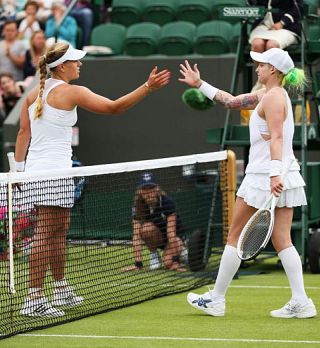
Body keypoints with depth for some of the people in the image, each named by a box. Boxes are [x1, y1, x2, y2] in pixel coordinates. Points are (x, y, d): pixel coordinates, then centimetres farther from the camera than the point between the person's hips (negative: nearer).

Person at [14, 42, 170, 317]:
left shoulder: (34, 93, 12)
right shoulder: (71, 92, -9)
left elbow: (23, 132, 10)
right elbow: (114, 107, -10)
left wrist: (19, 168, 11)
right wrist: (148, 87, -9)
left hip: (35, 170, 8)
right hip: (55, 171, -8)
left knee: (58, 232, 18)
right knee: (45, 234, -9)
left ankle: (62, 290, 29)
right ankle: (34, 299, -13)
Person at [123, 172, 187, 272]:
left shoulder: (166, 202, -27)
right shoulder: (139, 207, -19)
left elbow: (171, 233, -34)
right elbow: (136, 236, -25)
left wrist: (175, 261, -39)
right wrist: (138, 264, -33)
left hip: (176, 235, -2)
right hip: (157, 238, 2)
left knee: (169, 263, -30)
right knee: (147, 228, -32)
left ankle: (181, 250, 5)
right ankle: (153, 253, -5)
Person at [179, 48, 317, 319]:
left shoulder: (273, 97, -12)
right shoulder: (266, 95, 17)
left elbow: (277, 138, -23)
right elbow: (231, 101, 28)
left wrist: (274, 174, -32)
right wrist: (200, 85, 30)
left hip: (265, 177, -9)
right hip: (282, 178, 9)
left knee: (235, 238, 2)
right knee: (282, 241, 4)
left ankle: (217, 299, 10)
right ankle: (301, 302, -4)